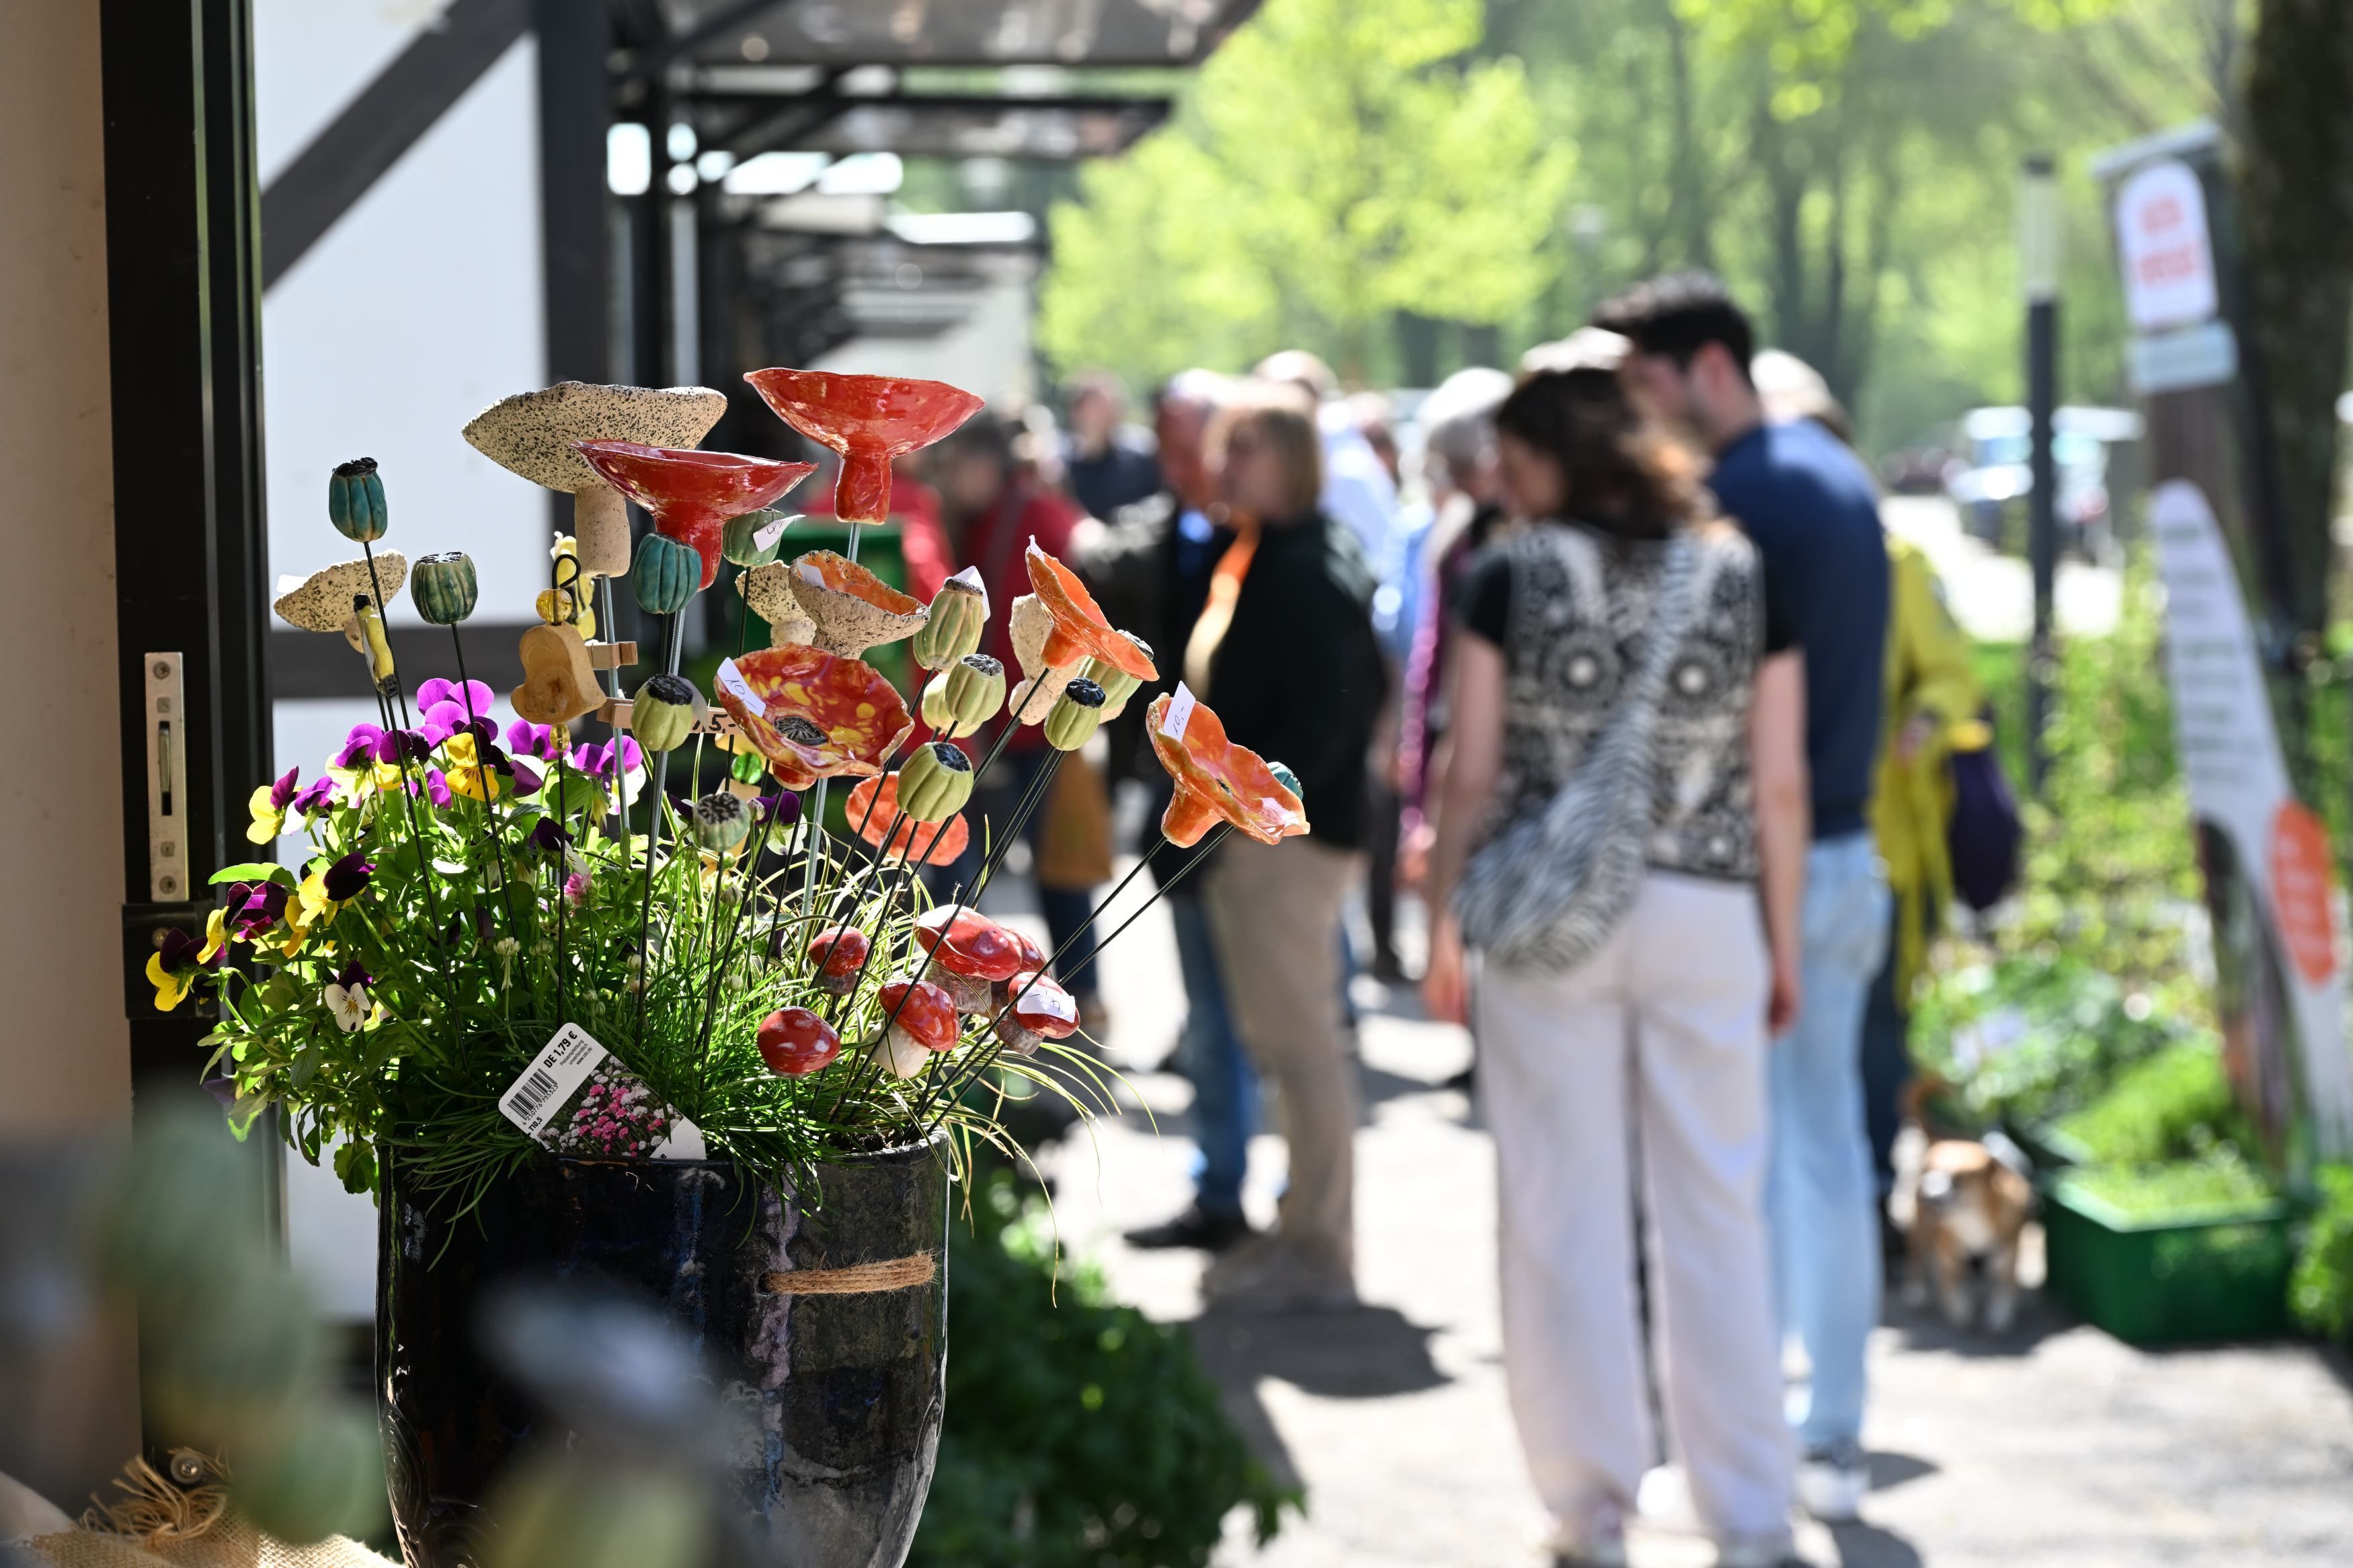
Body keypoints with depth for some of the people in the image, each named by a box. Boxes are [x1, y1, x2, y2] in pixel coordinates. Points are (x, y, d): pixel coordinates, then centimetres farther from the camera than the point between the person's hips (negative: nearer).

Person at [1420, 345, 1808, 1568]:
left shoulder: (1510, 574, -3)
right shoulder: (1739, 573, 3)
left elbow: (1471, 775, -2)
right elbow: (1780, 785, 3)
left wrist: (1443, 927, 8)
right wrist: (1783, 943, 12)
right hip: (1709, 918, 2)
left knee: (1564, 1214, 6)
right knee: (1715, 1214, 7)